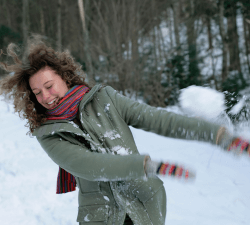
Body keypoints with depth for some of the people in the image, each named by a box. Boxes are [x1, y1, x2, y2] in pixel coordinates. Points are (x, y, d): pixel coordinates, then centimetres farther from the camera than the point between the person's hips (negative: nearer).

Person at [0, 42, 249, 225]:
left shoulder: (103, 98, -1)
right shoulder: (48, 135, -4)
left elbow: (156, 119, -7)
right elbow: (86, 165, -19)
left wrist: (218, 134, -16)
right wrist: (149, 165, -31)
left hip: (144, 204, 0)